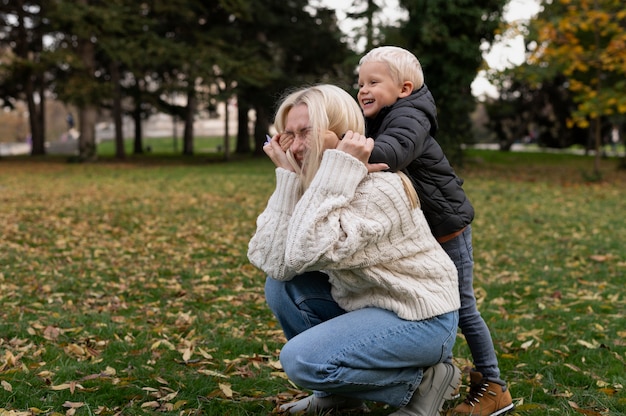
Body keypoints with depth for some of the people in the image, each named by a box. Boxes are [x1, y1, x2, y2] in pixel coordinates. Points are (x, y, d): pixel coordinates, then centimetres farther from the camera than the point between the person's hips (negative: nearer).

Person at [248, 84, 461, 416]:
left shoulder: (380, 188, -25)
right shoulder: (312, 186, -2)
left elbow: (307, 253, -39)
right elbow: (271, 261, -16)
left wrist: (338, 171, -34)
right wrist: (286, 177, -18)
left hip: (421, 318, -8)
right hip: (368, 303, 8)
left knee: (302, 359, -22)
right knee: (282, 286, -8)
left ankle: (423, 382, -2)